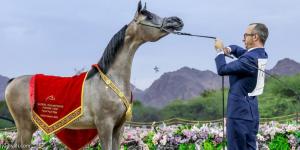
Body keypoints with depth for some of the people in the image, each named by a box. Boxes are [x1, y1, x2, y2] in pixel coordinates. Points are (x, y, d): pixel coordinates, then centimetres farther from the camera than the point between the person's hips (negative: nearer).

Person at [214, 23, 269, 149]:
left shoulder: (251, 59, -22)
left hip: (240, 112, -9)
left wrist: (220, 51, -4)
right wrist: (229, 49, 3)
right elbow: (240, 50, 24)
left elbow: (222, 70, -18)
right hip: (250, 111, 9)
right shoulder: (261, 54, 8)